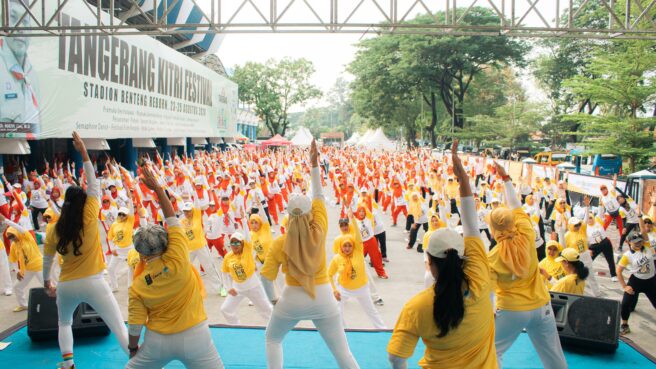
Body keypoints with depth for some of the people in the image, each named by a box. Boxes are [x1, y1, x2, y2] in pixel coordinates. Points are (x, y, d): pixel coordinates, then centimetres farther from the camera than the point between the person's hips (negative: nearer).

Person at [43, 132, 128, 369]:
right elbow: (94, 186, 0)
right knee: (119, 328, -2)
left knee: (64, 323, 31)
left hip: (66, 286, 3)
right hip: (92, 283, -3)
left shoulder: (55, 230, 0)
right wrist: (83, 153, 2)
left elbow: (46, 262, 10)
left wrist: (47, 285, 27)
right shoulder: (89, 217, -8)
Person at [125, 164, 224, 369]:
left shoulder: (137, 286, -10)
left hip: (157, 341, 1)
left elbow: (135, 324, -5)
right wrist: (157, 188, -2)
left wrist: (133, 348, 15)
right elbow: (172, 218, -8)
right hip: (194, 336, -1)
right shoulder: (177, 259, -16)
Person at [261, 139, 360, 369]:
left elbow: (267, 277, -8)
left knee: (272, 339, 27)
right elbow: (319, 196, -2)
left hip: (293, 299, -1)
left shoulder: (280, 244, -11)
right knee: (341, 350, 10)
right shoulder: (319, 232, -11)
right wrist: (314, 163, 0)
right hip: (323, 299, 1)